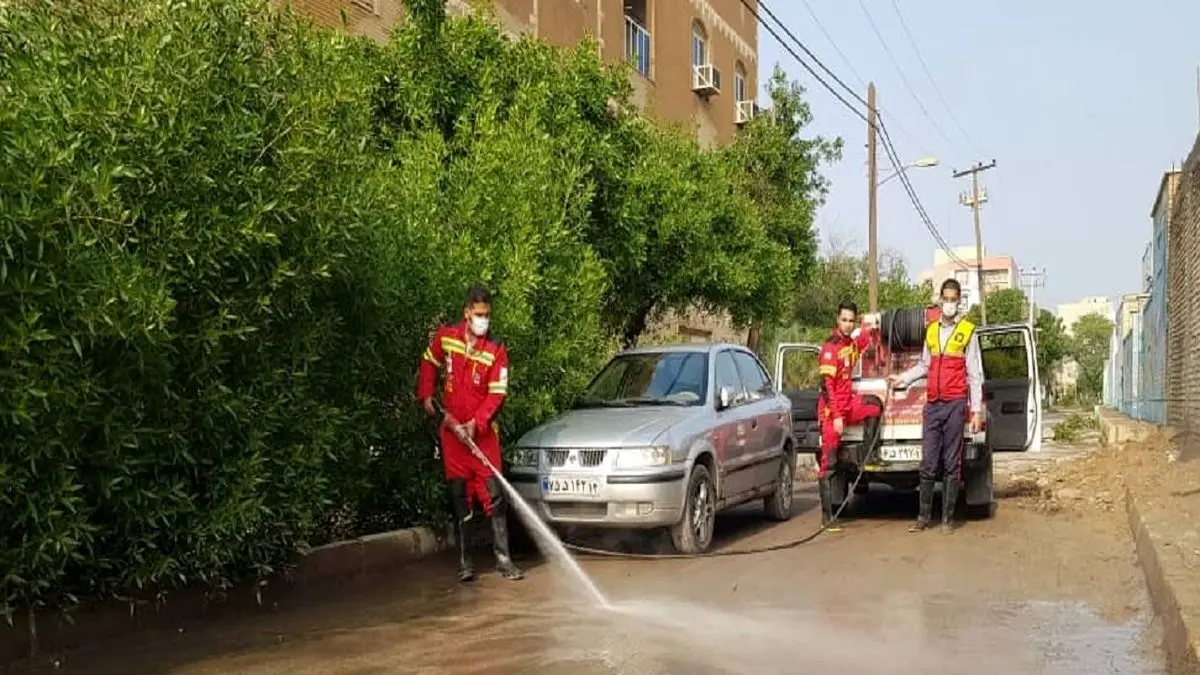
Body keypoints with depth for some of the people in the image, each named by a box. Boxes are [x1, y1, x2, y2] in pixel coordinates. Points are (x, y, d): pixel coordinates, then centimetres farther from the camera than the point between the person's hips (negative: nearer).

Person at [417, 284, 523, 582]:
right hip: (451, 429, 2)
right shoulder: (445, 338, 0)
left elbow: (497, 394, -10)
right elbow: (429, 364, 18)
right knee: (459, 495, 5)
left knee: (495, 494, -4)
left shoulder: (496, 351, -8)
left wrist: (475, 423, -19)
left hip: (483, 431, -2)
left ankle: (503, 559, 3)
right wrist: (426, 396, 8)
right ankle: (464, 561, 11)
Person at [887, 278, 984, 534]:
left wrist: (976, 410, -4)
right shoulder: (931, 330, 15)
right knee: (928, 463, 2)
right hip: (932, 404, 4)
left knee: (952, 464, 0)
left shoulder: (967, 331, 1)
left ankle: (948, 518, 5)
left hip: (955, 404, -4)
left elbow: (975, 374, 0)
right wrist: (902, 378, 18)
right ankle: (923, 516, 8)